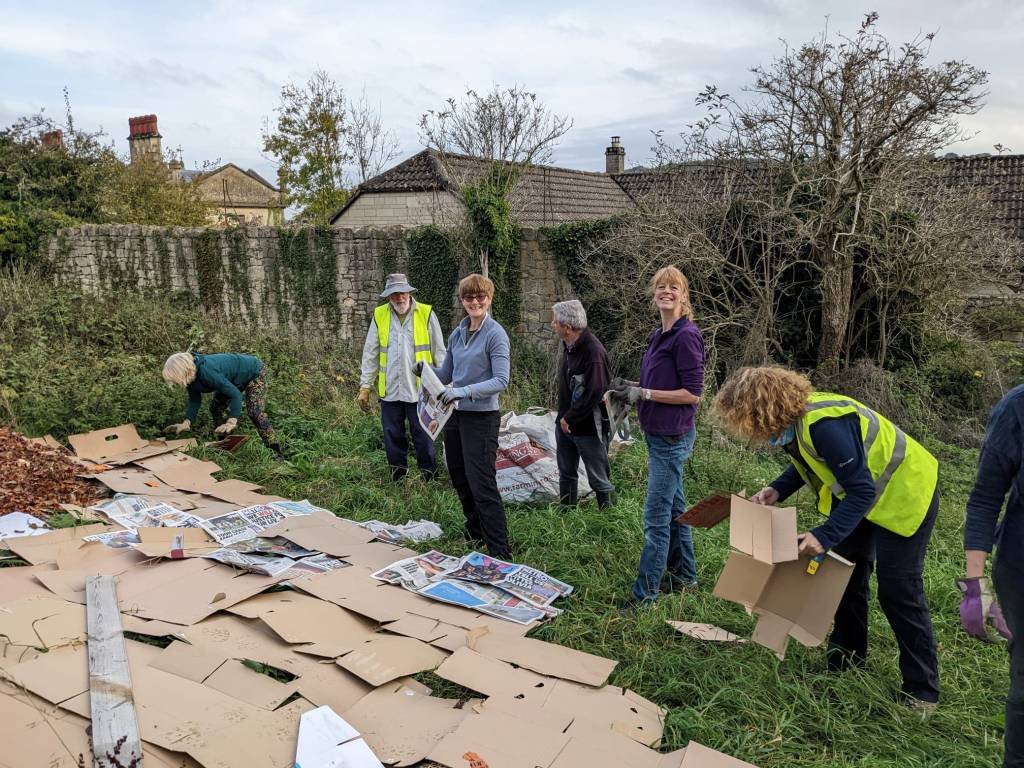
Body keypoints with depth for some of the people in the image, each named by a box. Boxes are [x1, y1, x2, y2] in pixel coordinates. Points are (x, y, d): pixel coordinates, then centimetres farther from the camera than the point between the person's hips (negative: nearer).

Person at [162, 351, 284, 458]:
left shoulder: (206, 371, -40)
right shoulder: (190, 375, -14)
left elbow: (235, 394, -40)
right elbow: (194, 400, -3)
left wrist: (231, 423, -45)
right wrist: (186, 423, -15)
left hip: (253, 372, -9)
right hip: (235, 378, 9)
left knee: (255, 412, -19)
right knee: (215, 407, 6)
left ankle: (275, 452, -17)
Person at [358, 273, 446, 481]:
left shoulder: (426, 314, -1)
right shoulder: (379, 315, 6)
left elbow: (439, 353, 2)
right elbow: (370, 354, 9)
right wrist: (365, 386, 6)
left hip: (419, 388, -2)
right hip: (389, 390, 3)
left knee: (423, 436, 4)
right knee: (393, 435, 10)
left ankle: (428, 474, 18)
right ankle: (398, 471, 25)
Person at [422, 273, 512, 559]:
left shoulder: (495, 334, -11)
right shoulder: (456, 334, 10)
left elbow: (501, 380, -17)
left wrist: (465, 391, -28)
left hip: (482, 417, -7)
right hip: (455, 415, 8)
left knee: (482, 485, -9)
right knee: (460, 480, 17)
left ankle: (500, 551, -2)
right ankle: (475, 533, 36)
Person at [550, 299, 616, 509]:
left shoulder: (593, 351, -21)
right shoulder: (568, 346, 8)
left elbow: (594, 393, -25)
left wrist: (570, 419, -17)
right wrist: (563, 418, 10)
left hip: (588, 428, -9)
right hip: (565, 424, 9)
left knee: (599, 479, 2)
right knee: (566, 474, 20)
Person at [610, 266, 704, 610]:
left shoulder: (686, 336, -16)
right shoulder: (658, 334, 11)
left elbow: (692, 393, -18)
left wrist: (643, 393, -19)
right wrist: (632, 387, 3)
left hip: (672, 436, -10)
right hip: (659, 434, 10)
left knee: (656, 516, -4)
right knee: (674, 507, 19)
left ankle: (645, 593, 4)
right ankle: (685, 577, 33)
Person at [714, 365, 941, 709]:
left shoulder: (824, 424, -37)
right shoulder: (793, 418, -10)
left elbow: (862, 491, -32)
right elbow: (807, 461, 9)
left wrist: (824, 536, -36)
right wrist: (777, 490, -8)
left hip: (903, 493, -9)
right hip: (858, 496, 9)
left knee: (898, 591, -3)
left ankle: (921, 690, 13)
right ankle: (846, 659, 32)